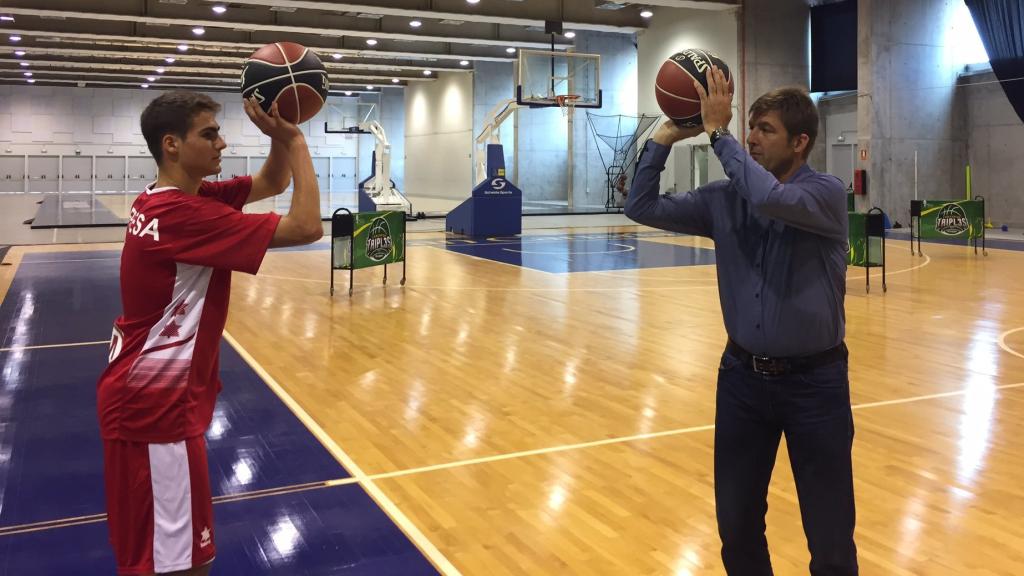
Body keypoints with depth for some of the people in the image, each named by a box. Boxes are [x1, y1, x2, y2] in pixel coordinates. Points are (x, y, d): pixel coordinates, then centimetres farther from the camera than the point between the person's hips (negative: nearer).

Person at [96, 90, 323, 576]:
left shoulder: (165, 199, 6)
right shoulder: (182, 214, -24)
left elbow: (270, 184, 12)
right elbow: (306, 226, -28)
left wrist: (279, 138, -7)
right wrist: (295, 140, -18)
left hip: (145, 391, 10)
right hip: (154, 403, -10)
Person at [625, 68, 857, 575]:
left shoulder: (825, 193, -11)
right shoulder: (726, 198, 2)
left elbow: (772, 197, -33)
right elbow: (642, 208, 2)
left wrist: (717, 131, -24)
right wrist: (665, 137, -6)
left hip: (813, 380, -4)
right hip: (742, 375, 4)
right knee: (736, 525, 13)